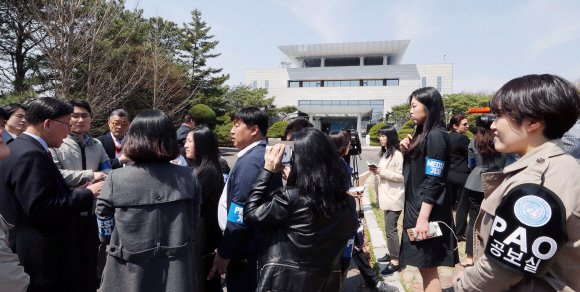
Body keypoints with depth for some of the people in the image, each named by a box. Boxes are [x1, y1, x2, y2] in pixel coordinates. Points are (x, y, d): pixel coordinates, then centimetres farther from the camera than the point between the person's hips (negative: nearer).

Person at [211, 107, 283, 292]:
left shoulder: (250, 162, -21)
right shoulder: (266, 156, 9)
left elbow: (239, 214, -23)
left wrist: (224, 253, -15)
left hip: (246, 252, -9)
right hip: (261, 245, 9)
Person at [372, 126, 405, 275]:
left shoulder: (397, 154, -14)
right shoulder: (384, 153, 15)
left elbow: (402, 176, -17)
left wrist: (382, 171, -20)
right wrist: (376, 170, 3)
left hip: (394, 197, -9)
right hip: (386, 196, 9)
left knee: (390, 229, -7)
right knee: (389, 227, 16)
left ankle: (395, 261, 2)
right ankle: (391, 254, 28)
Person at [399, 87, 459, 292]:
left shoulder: (436, 136, -15)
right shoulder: (422, 134, 12)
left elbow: (433, 182, -20)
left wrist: (423, 218, -22)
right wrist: (406, 152, 1)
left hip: (427, 212, -9)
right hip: (416, 207, 9)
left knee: (428, 269, 1)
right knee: (424, 267, 17)